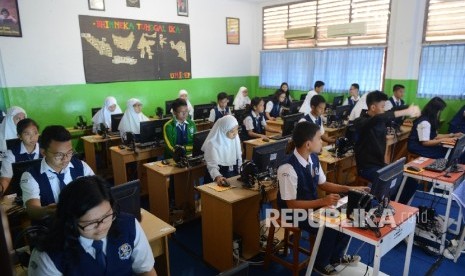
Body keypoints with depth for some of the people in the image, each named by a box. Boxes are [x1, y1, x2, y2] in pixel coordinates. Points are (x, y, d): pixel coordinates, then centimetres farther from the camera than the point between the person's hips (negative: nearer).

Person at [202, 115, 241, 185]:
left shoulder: (235, 138, 0)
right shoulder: (213, 144, -17)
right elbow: (212, 166, -19)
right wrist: (217, 177, -37)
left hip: (234, 175, 4)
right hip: (220, 178, -4)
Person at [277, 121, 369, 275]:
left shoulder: (313, 158, -6)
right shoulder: (288, 168, -31)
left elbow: (323, 184, 8)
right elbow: (291, 204, -26)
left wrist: (351, 189, 0)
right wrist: (323, 201, -29)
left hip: (313, 205, 7)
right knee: (329, 228, -22)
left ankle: (336, 256, 23)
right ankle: (321, 263, 10)